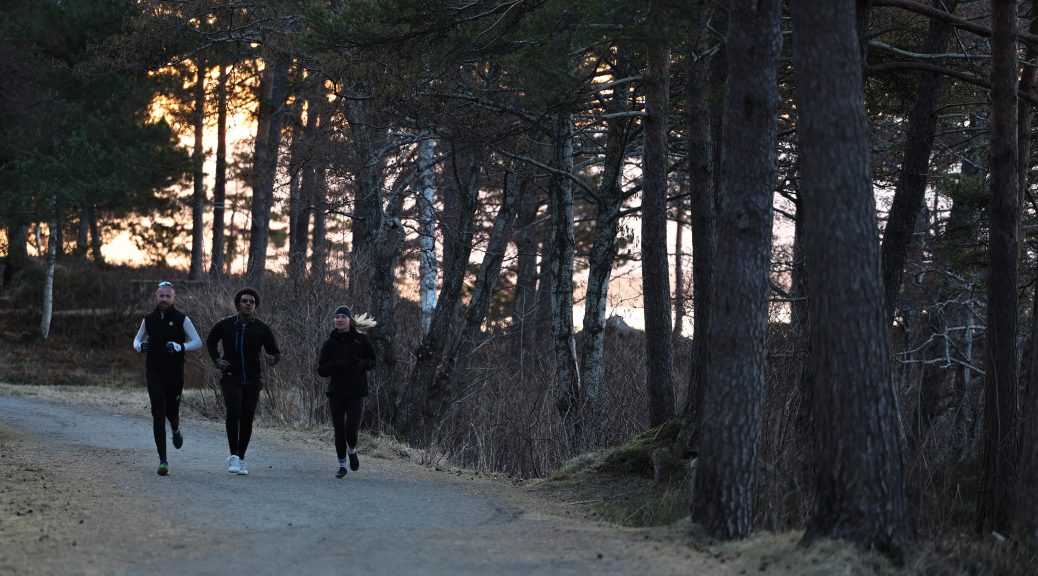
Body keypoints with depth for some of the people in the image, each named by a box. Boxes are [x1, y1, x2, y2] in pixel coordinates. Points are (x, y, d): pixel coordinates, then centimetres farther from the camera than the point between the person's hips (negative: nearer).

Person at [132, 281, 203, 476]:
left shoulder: (181, 319, -3)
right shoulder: (149, 319, 4)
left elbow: (197, 342, -3)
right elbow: (137, 339, 17)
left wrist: (180, 347, -20)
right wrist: (139, 346, -7)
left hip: (175, 373, -1)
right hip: (154, 373, 1)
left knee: (172, 412, 8)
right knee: (158, 414, -9)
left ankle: (176, 430, 49)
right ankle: (163, 460, -10)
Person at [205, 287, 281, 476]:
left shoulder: (263, 329, -5)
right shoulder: (225, 325, -3)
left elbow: (276, 352, 0)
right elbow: (210, 341, 16)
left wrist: (272, 359, -25)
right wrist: (217, 360, 0)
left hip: (252, 380, 1)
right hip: (230, 377, -1)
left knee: (247, 419, 3)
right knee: (233, 411, -23)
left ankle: (241, 458, 21)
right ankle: (233, 455, -15)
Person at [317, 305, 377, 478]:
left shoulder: (361, 339, 1)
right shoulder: (329, 343, 3)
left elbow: (372, 362, 6)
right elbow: (321, 369, 1)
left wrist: (360, 363, -15)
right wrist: (337, 365, -18)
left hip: (356, 392, -2)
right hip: (336, 392, 2)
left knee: (351, 428, -14)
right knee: (339, 430, 4)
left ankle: (352, 451, 19)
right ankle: (342, 466, 19)